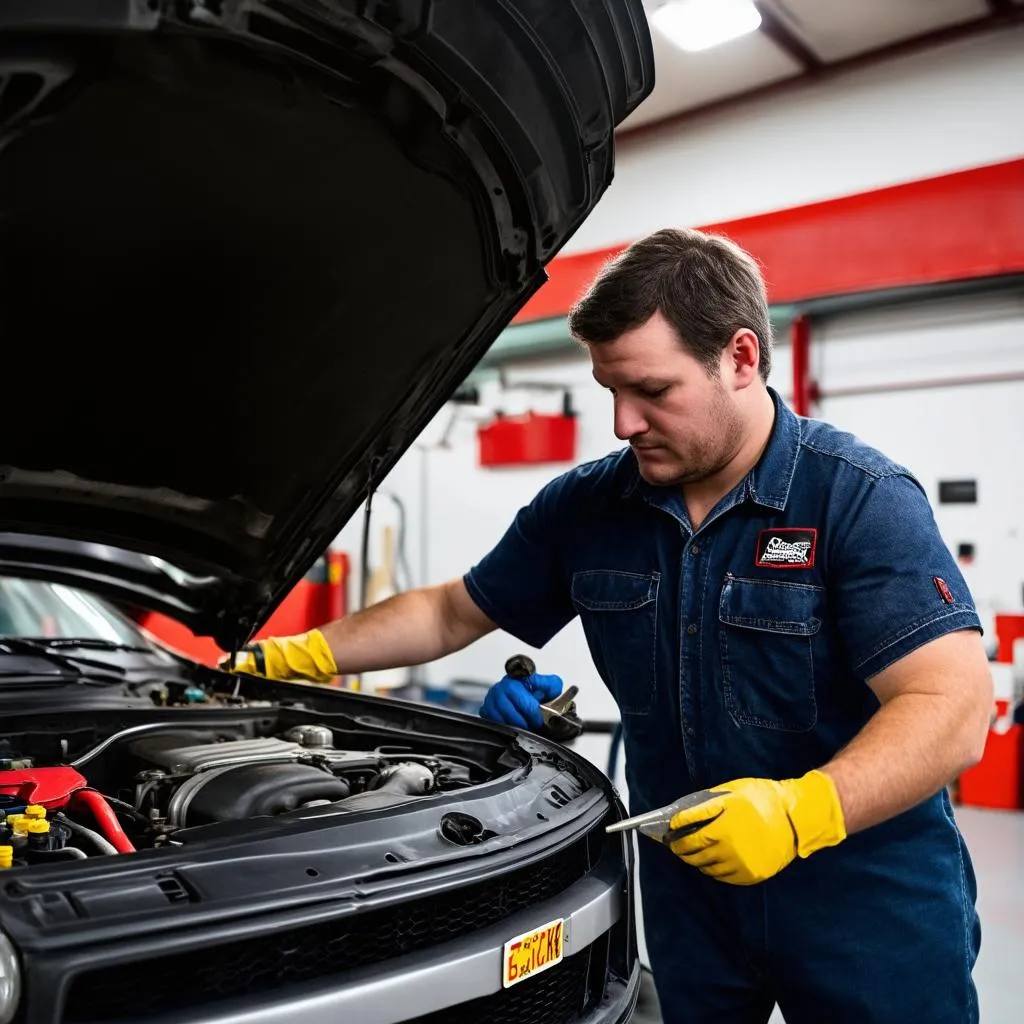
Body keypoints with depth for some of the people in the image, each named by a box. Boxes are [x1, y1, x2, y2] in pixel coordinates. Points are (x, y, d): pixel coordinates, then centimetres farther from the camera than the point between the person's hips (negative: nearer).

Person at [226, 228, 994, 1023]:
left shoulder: (861, 499, -16)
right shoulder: (585, 508, -2)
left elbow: (951, 706, -23)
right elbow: (451, 614, 8)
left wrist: (799, 810, -37)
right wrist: (304, 655, 0)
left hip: (870, 898, -3)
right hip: (689, 888, 4)